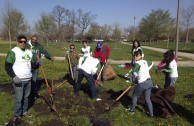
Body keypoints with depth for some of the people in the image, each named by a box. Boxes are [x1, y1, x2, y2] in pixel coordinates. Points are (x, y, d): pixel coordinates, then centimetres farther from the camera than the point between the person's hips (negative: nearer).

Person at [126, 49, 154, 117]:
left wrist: (137, 77, -7)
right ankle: (151, 113, 17)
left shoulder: (137, 63, -12)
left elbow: (134, 71, -28)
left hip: (142, 83, -7)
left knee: (135, 95, 16)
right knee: (147, 99, 16)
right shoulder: (145, 62, 12)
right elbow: (152, 63, 33)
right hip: (149, 82, 7)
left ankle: (132, 109, 28)